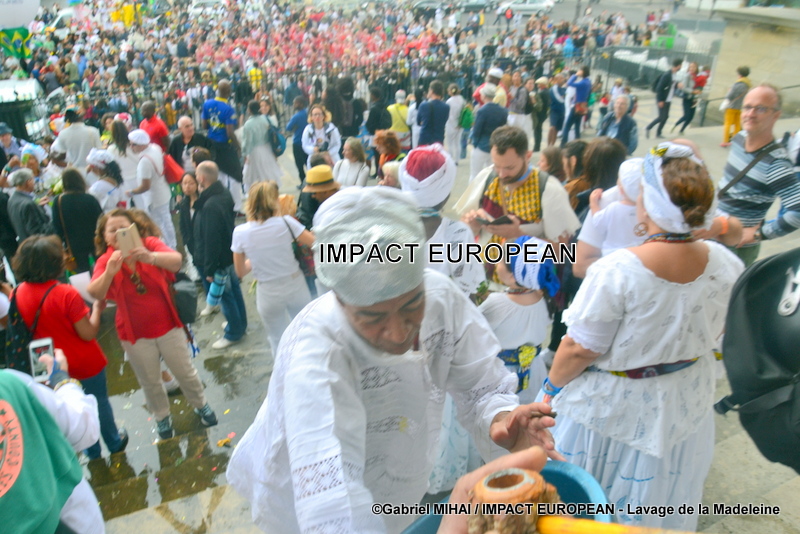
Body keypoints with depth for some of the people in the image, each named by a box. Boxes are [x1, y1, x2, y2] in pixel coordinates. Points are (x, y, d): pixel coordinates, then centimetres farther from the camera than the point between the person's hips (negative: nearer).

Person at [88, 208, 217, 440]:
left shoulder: (150, 244, -12)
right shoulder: (105, 261, -8)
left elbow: (176, 260, -33)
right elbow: (95, 293, -26)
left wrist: (151, 257, -53)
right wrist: (109, 272, -46)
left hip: (167, 326, -1)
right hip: (134, 334, 1)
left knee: (185, 373, 14)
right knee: (150, 382, 17)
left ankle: (201, 405, 40)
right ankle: (162, 417, 42)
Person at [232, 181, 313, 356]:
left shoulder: (240, 232, -11)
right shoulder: (285, 222, -16)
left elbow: (240, 272, -2)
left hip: (268, 294, 0)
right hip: (295, 285, 0)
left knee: (279, 341, 18)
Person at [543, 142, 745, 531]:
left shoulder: (616, 271, -32)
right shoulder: (726, 266, -14)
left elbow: (580, 349, -23)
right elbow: (718, 330, 4)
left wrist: (551, 388, -6)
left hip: (612, 407, -5)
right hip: (685, 403, 5)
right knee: (657, 499, 30)